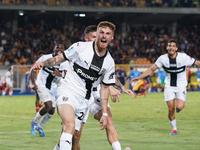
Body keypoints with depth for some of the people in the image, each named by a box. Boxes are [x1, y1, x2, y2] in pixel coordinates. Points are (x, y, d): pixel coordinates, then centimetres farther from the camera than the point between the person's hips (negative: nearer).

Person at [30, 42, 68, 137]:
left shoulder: (65, 63, -6)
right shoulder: (45, 58, -15)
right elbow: (33, 69, -6)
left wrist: (60, 75, -36)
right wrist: (33, 83, -16)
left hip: (53, 89, 5)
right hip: (42, 85, -5)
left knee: (52, 111, 7)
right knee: (48, 106, -23)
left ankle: (40, 126, 33)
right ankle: (34, 122, 0)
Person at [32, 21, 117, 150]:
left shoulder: (109, 62, 6)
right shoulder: (81, 47, -5)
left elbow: (105, 88, 12)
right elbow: (61, 58, 6)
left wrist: (105, 113, 9)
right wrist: (43, 63, -12)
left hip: (84, 100, 5)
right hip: (67, 92, -5)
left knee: (74, 138, 6)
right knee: (70, 125, -31)